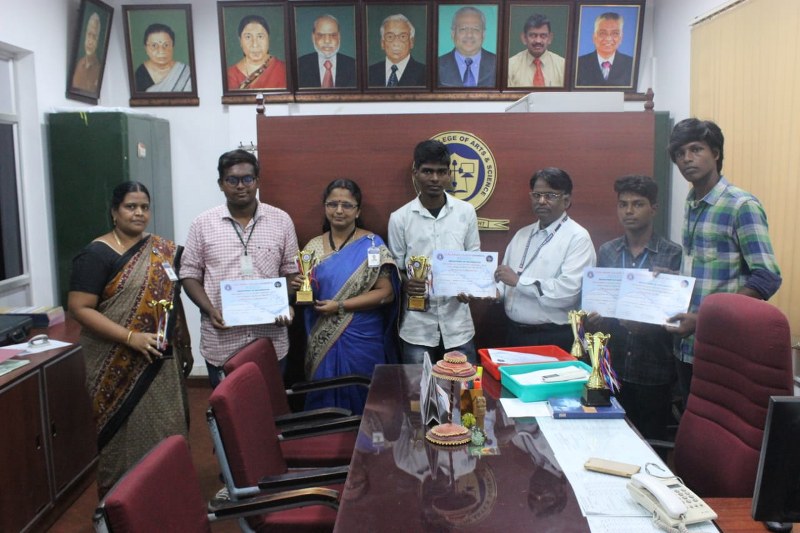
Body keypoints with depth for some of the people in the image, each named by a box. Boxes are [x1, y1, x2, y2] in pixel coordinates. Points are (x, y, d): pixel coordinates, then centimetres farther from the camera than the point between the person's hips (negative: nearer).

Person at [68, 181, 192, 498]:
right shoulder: (97, 254, -9)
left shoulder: (163, 250, 9)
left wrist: (185, 347, 13)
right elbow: (79, 308, -14)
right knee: (127, 434, 3)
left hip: (162, 362, 5)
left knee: (165, 431, 11)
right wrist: (130, 337, -22)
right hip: (120, 365, -5)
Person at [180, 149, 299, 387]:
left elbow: (290, 271, 7)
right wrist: (210, 310, -11)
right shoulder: (203, 224, 1)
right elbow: (190, 274, 4)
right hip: (221, 343, 0)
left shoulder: (281, 221, 2)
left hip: (271, 341, 1)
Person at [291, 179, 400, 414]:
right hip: (323, 340, 3)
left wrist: (340, 306, -16)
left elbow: (386, 293, -11)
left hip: (362, 340, -3)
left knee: (360, 400, 8)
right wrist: (301, 287, -10)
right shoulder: (313, 247, 5)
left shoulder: (372, 245, -6)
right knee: (325, 399, 12)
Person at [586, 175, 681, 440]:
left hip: (654, 370, -3)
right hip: (612, 367, 3)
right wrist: (594, 320, -8)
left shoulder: (673, 254, -4)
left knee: (651, 441, 9)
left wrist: (650, 325, -22)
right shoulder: (606, 252, 7)